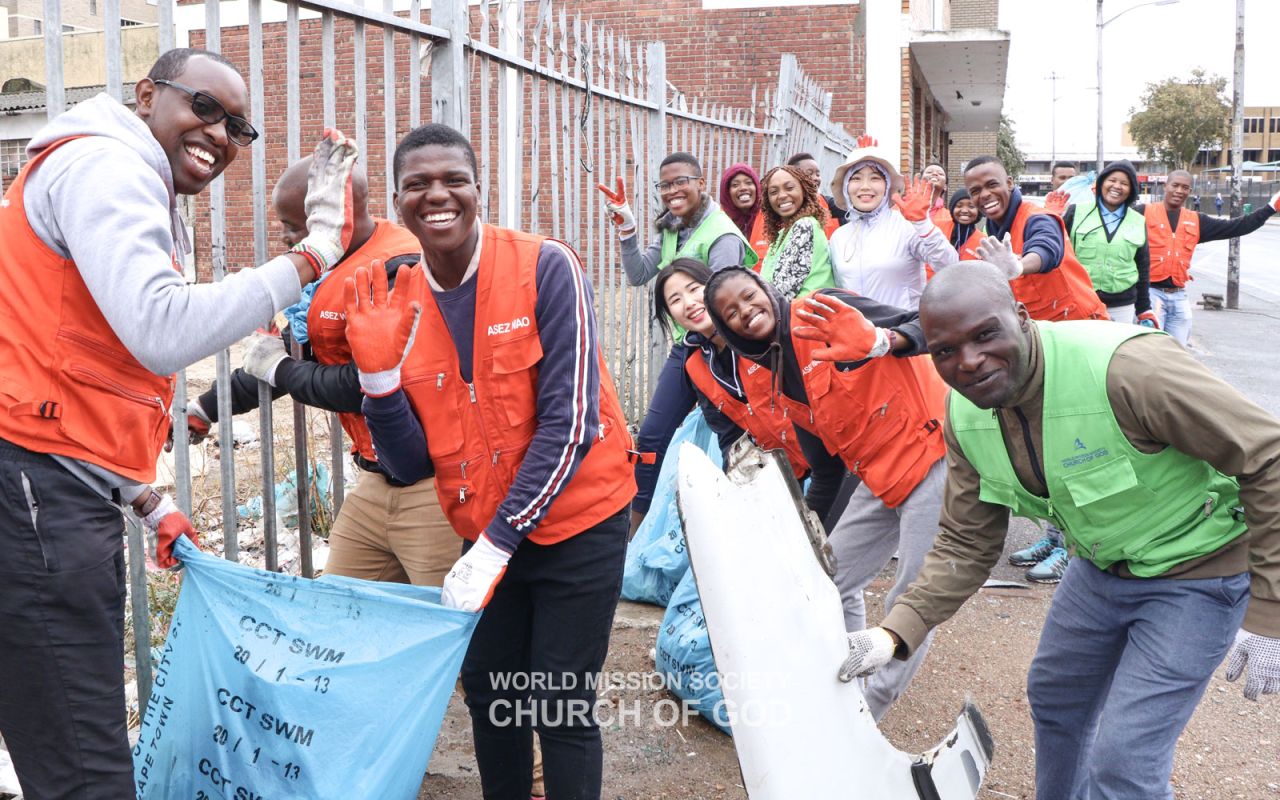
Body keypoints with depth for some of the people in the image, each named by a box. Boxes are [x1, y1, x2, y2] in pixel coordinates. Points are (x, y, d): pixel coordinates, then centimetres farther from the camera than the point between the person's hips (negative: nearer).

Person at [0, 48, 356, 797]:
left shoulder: (143, 201, 24)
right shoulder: (104, 165, -8)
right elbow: (165, 333, -24)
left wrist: (152, 504, 24)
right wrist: (311, 254, -19)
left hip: (74, 500, 11)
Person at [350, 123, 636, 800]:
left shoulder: (545, 268, -17)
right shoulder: (397, 304, -3)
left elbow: (569, 421, -20)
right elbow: (409, 465, -3)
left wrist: (497, 544, -21)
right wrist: (376, 369, -18)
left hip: (576, 524, -5)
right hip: (482, 534, 5)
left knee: (559, 710, 1)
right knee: (487, 695, 16)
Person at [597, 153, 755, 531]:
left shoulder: (722, 235, -16)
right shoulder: (669, 229, 9)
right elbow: (639, 276, 4)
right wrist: (626, 230, -8)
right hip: (682, 347, 8)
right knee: (651, 438, 8)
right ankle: (638, 522, 19)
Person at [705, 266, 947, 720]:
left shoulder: (821, 311, -15)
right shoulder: (768, 382, 6)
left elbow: (926, 326, -20)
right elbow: (821, 454, 12)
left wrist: (878, 342, -38)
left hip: (930, 452, -8)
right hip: (879, 475, 9)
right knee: (833, 581, 14)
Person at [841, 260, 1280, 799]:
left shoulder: (1125, 368, -34)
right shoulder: (963, 414, -11)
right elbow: (966, 545, -2)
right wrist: (897, 633, -16)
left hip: (1195, 572, -7)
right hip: (1101, 566, 7)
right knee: (1054, 696, 24)